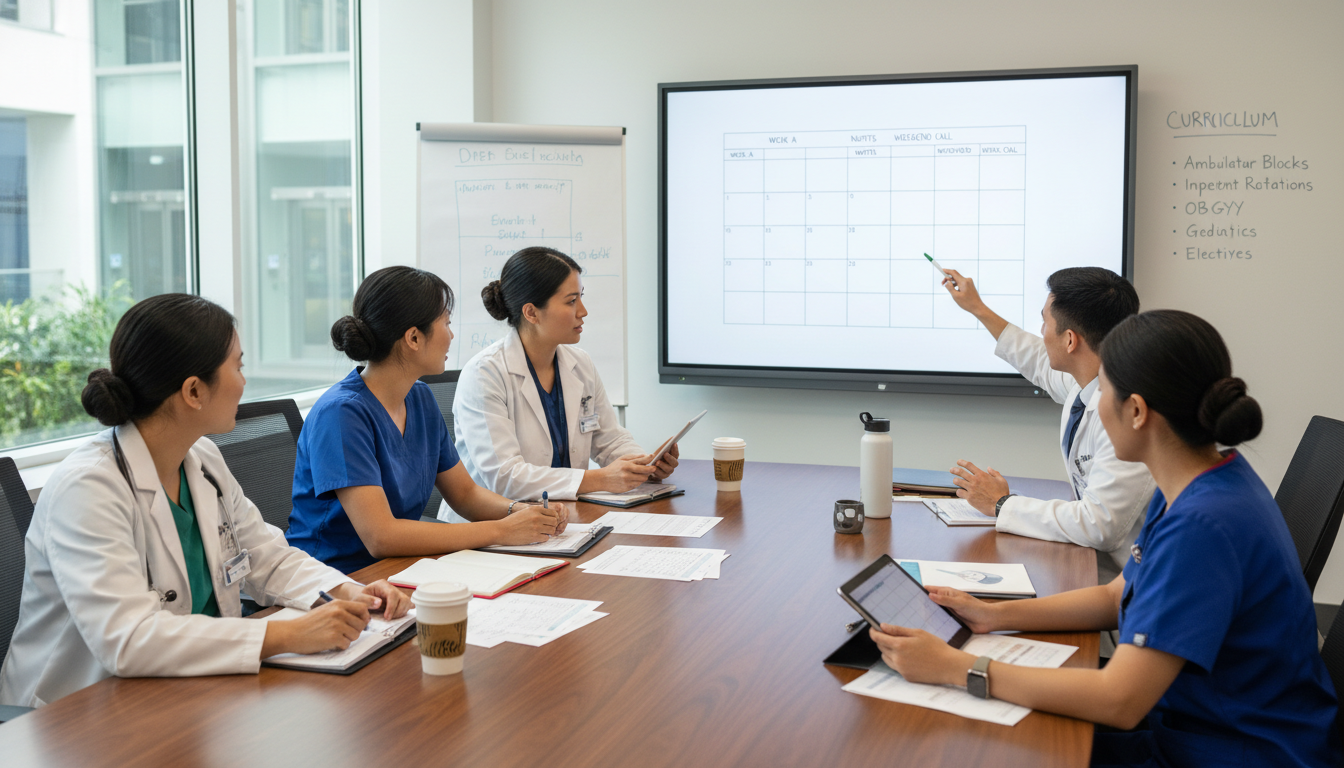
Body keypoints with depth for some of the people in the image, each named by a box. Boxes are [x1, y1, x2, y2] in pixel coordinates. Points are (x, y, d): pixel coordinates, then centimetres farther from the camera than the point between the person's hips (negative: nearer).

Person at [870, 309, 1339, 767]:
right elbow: (1118, 597, 13)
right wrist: (994, 616, 1)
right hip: (1186, 726, 8)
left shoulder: (1204, 525, -30)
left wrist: (953, 667, -27)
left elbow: (1119, 701, -31)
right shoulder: (1194, 487, 2)